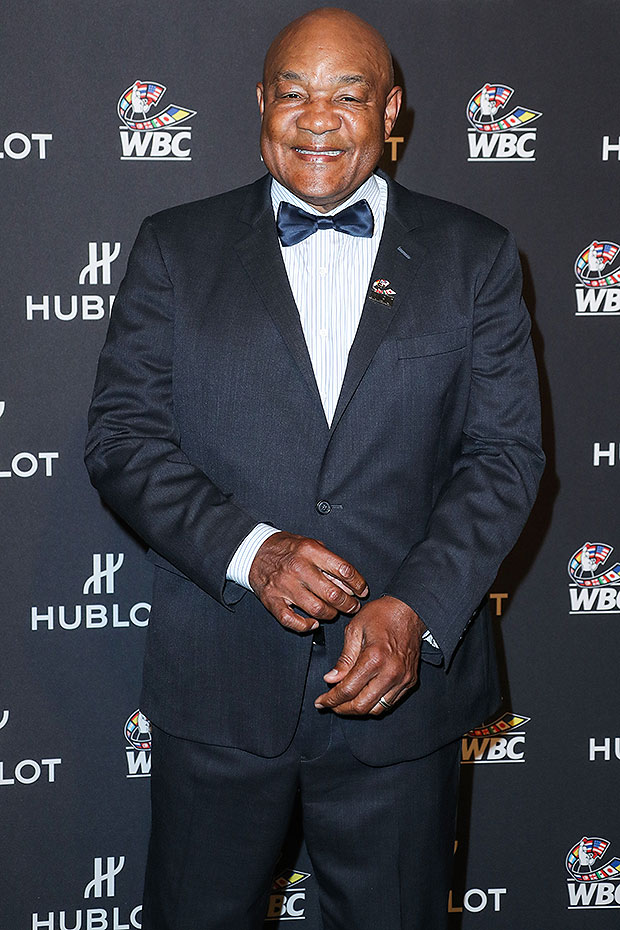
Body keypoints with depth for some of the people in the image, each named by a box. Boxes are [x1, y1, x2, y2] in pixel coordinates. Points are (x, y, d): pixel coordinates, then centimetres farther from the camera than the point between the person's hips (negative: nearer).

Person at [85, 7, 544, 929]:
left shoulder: (475, 256, 4)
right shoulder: (176, 247, 4)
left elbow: (506, 452, 0)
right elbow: (122, 437, -1)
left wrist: (416, 609, -14)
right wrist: (250, 550, -16)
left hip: (404, 678, 0)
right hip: (217, 685, 0)